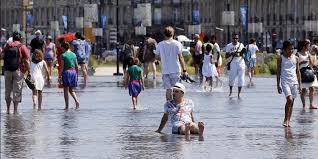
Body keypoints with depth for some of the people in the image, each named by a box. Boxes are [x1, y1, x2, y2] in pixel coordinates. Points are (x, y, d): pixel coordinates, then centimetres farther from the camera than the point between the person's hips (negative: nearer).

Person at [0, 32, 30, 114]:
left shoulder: (7, 46, 5)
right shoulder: (22, 47, -5)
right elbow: (27, 61, -9)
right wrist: (28, 71, -4)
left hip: (7, 71, 3)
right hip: (18, 71, -3)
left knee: (8, 90, 15)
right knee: (17, 91, 2)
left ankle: (8, 109, 18)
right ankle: (15, 110, 0)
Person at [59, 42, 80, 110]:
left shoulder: (63, 55, -8)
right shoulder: (73, 54, 6)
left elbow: (62, 67, -10)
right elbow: (77, 66, 8)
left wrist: (60, 76, -6)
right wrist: (76, 74, 19)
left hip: (66, 71, -5)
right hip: (73, 71, 5)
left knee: (66, 90, 4)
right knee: (71, 90, 16)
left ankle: (67, 106, 4)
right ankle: (77, 101, -7)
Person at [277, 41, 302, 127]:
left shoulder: (295, 58, 8)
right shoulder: (280, 58, 0)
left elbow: (298, 71, 12)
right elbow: (278, 72, 3)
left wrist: (299, 84, 9)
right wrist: (278, 85, 0)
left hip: (294, 82, 4)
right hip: (285, 81, -4)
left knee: (292, 101, 4)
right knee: (289, 99, -19)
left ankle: (288, 120, 12)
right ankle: (286, 119, -8)